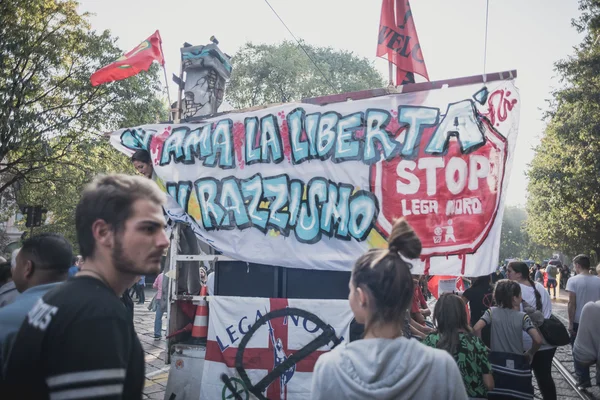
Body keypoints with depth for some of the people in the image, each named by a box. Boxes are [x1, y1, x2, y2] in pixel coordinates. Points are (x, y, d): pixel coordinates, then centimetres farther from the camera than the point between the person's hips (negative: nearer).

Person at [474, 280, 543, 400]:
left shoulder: (492, 312, -3)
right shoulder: (522, 316, -5)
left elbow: (476, 328, -15)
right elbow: (538, 340, -13)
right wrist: (530, 354, 5)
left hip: (497, 365, 1)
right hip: (517, 365, -1)